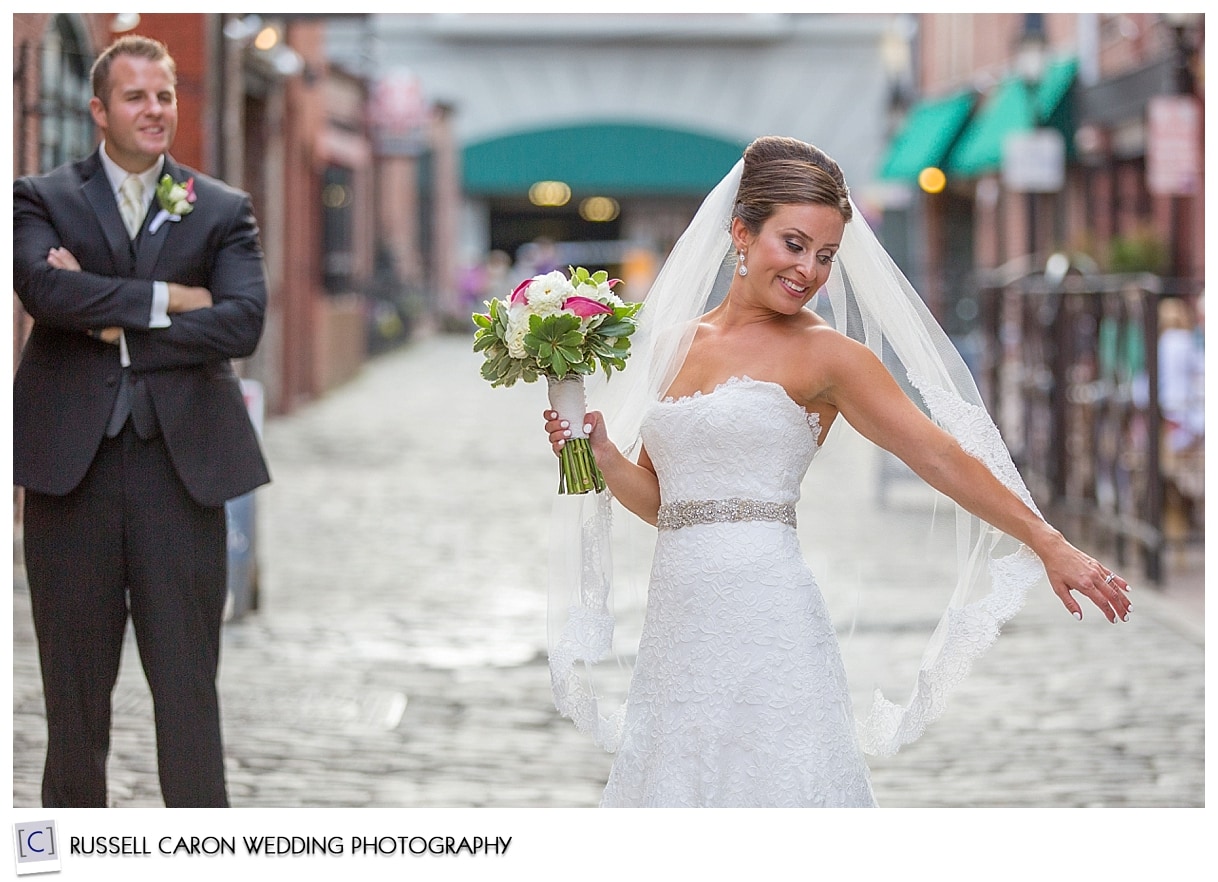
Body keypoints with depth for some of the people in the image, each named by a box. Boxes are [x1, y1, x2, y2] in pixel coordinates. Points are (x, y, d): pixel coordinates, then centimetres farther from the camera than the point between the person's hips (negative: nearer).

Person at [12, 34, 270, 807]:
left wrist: (117, 324, -8)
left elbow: (243, 322, -6)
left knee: (188, 680, 0)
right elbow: (46, 289, -13)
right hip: (71, 461, 0)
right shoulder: (43, 199, 7)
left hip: (182, 462, 0)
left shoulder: (224, 210, 10)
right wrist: (166, 298, -11)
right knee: (75, 681, 7)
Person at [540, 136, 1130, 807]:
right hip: (675, 624, 5)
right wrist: (598, 451, 2)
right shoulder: (674, 342, 13)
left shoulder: (825, 354, -2)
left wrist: (1050, 545, -4)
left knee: (772, 785, -5)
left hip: (764, 621, -5)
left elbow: (940, 456, -3)